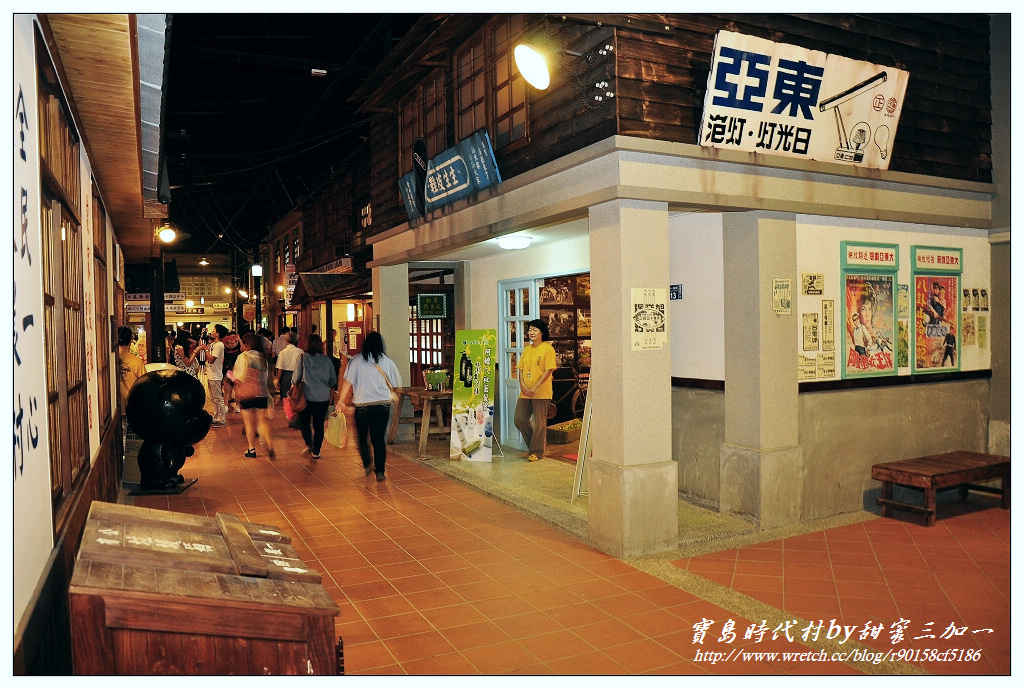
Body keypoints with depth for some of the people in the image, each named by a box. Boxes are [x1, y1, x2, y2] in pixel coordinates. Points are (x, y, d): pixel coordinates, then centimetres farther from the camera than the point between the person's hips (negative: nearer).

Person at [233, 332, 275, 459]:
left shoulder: (243, 357, -10)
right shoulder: (263, 358, 6)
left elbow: (241, 377, -13)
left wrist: (232, 375, 7)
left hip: (246, 394, -4)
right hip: (262, 393, 4)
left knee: (249, 421, 7)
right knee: (262, 420, 8)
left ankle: (252, 449, 14)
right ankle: (270, 446, -8)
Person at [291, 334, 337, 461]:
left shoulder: (303, 358, -9)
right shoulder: (327, 360, 0)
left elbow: (297, 376, -4)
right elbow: (333, 380, 8)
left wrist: (294, 383, 18)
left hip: (307, 396, -2)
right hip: (324, 397, 2)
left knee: (303, 422, 16)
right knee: (319, 425, 9)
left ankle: (309, 444, 0)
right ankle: (316, 452, 11)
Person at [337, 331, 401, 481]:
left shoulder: (356, 360, -1)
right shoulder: (387, 361, 2)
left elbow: (348, 382, -5)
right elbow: (396, 385, 8)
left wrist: (341, 401, 2)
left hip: (361, 404, -1)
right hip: (382, 404, 1)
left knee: (362, 437, 17)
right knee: (379, 438, 6)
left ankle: (367, 465, 11)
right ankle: (380, 471, 3)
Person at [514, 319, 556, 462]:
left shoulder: (547, 348, -7)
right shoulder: (527, 349, 14)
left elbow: (549, 370, -12)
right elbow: (521, 368, 13)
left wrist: (535, 387, -17)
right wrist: (522, 384, -5)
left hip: (541, 392, -7)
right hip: (525, 392, 7)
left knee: (539, 422, 0)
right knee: (519, 419, 5)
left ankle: (537, 451, 12)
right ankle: (534, 442, 25)